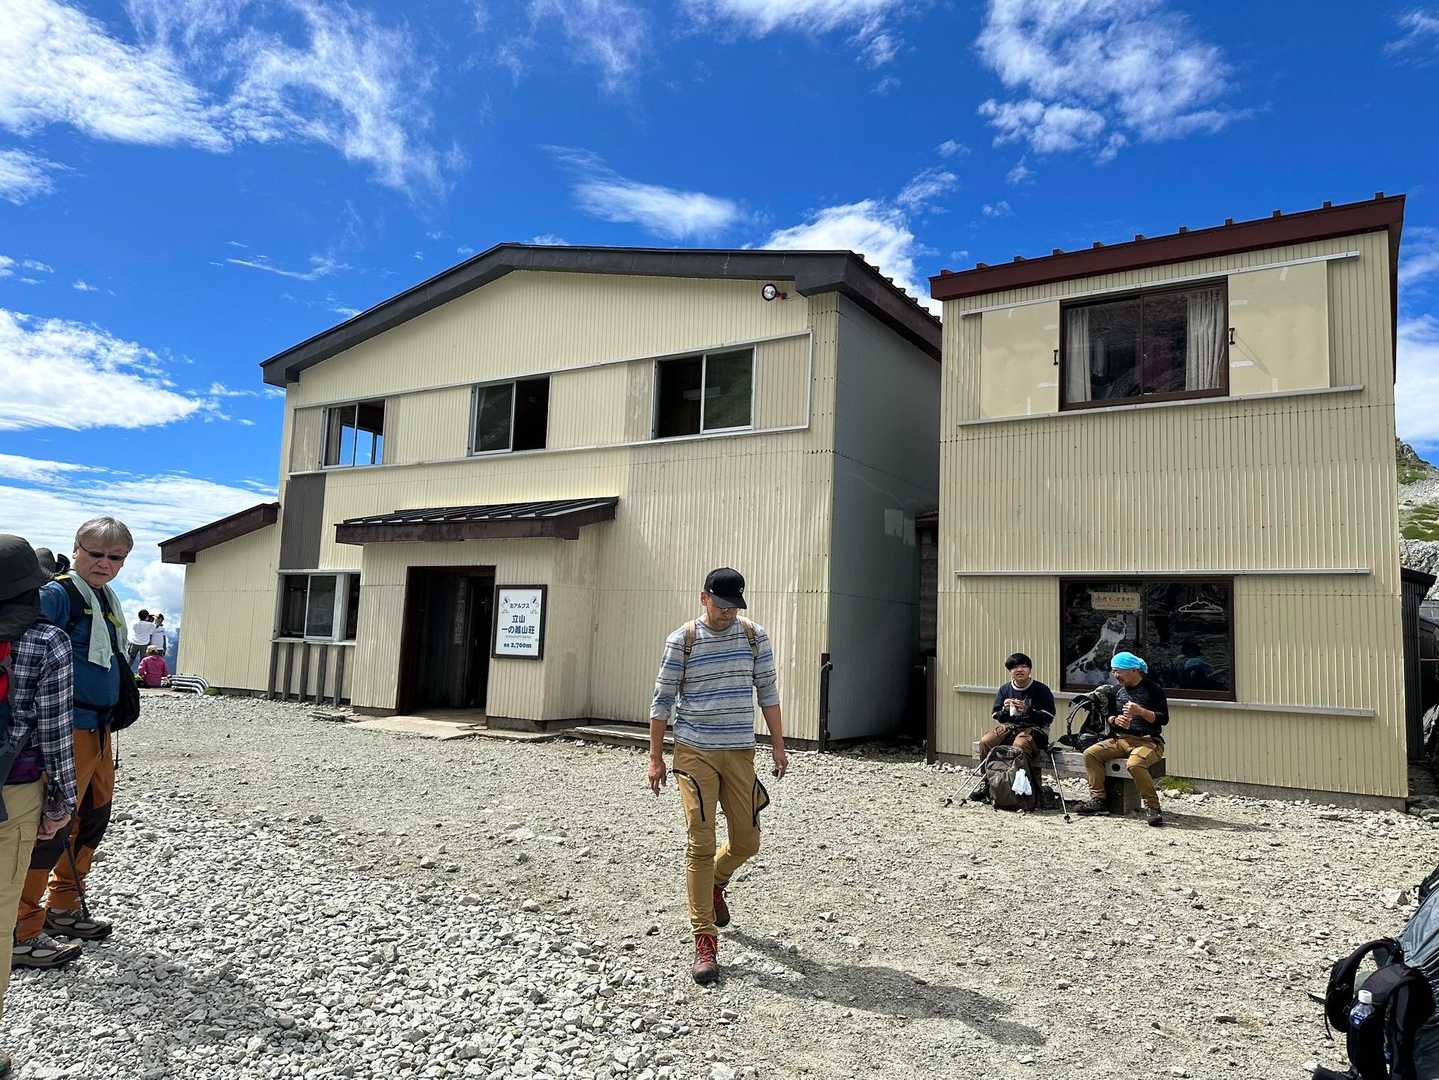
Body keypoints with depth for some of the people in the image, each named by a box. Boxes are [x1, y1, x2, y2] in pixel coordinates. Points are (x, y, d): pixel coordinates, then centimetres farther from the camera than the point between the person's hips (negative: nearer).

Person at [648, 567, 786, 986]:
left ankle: (715, 882, 42)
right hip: (694, 753, -3)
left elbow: (767, 692, 9)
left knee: (746, 841, 8)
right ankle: (705, 941, 4)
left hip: (739, 753, 3)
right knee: (701, 843, -6)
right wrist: (655, 757, -2)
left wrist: (778, 745, 4)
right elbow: (662, 700, -1)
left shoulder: (755, 637, 3)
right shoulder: (681, 640, -4)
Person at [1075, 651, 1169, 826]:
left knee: (1134, 764, -37)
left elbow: (1163, 719, -11)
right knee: (1090, 753, -11)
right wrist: (1115, 719, -4)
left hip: (1149, 741, -7)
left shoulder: (1153, 689, -5)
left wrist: (1140, 711, -24)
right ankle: (1097, 799, -8)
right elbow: (1108, 716, 20)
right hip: (1122, 739, 7)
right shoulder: (1117, 691, 13)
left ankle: (1152, 807, -23)